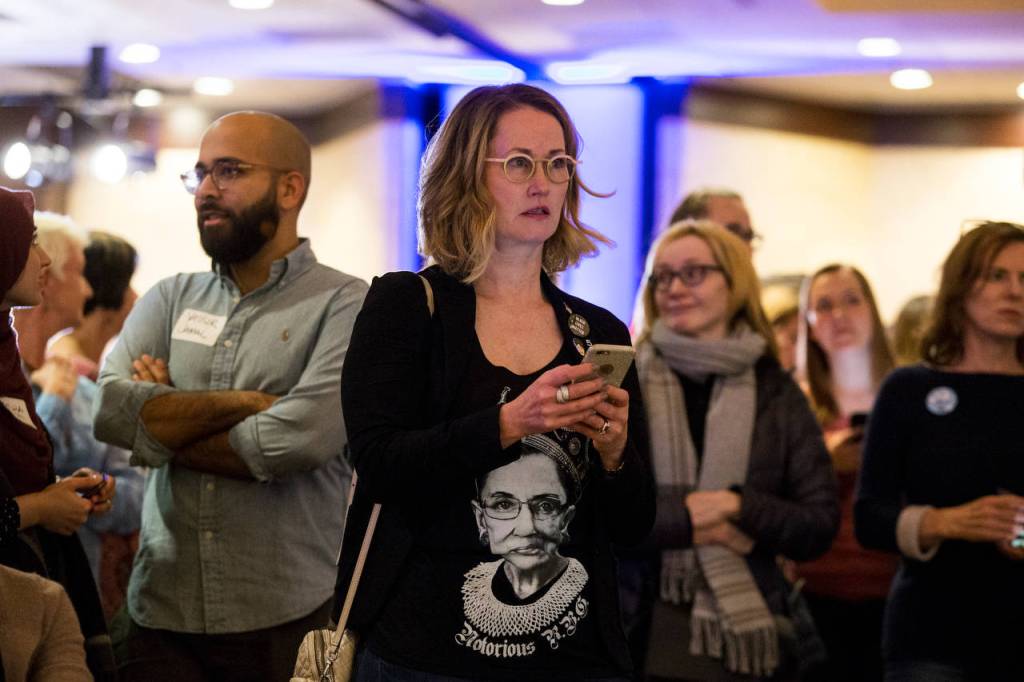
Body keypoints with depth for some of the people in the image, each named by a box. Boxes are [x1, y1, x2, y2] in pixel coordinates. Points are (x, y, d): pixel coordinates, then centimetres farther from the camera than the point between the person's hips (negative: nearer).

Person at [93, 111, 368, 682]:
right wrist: (244, 402, -13)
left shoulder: (346, 306, -5)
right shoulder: (170, 300, 11)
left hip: (286, 620, -3)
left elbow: (300, 439, -20)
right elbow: (113, 412, -5)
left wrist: (162, 426, -7)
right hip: (160, 613, 4)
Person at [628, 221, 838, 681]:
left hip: (745, 637, 1)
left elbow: (821, 525, 3)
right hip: (638, 631, -1)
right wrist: (687, 519, -13)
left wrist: (740, 507, -12)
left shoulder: (775, 393, 7)